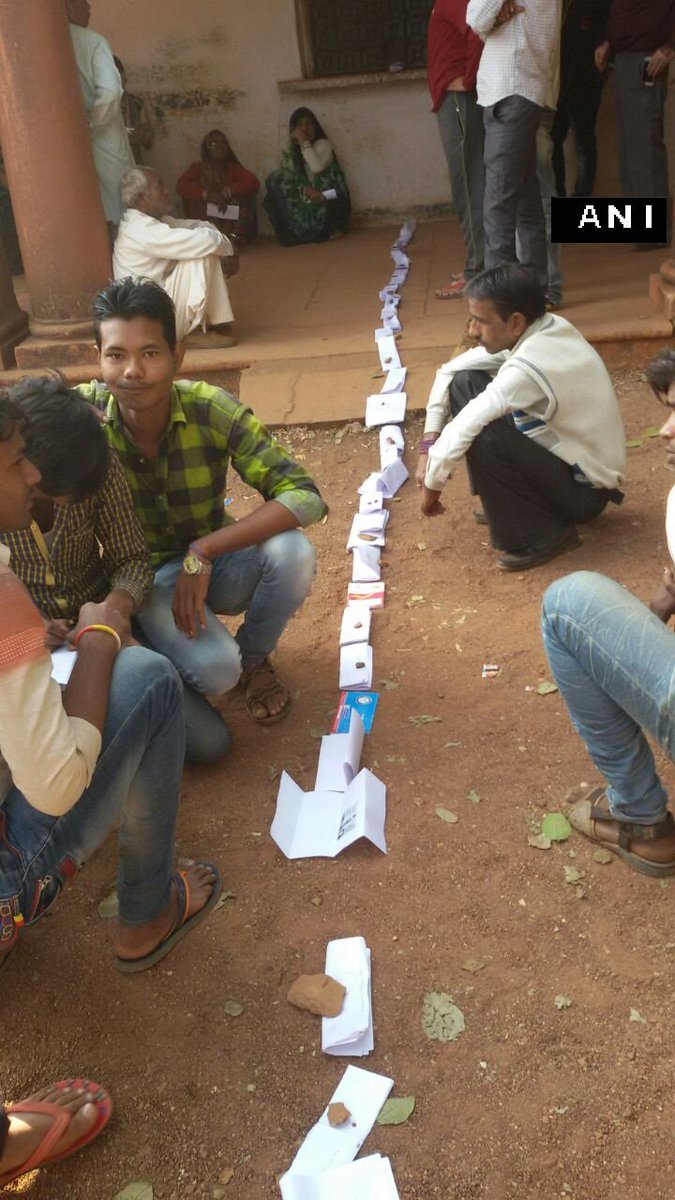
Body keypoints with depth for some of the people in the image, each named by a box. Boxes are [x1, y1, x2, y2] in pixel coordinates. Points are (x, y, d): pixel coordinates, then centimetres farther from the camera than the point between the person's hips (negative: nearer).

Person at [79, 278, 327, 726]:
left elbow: (305, 496, -27)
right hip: (145, 576, -1)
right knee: (214, 668, -29)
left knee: (292, 553, -30)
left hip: (215, 562, 1)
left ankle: (254, 657, 2)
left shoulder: (212, 410, -23)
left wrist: (203, 552, -34)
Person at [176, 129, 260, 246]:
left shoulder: (234, 168, 7)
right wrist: (207, 194, -30)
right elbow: (181, 185, -14)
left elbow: (254, 183, -11)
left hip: (231, 221, 1)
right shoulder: (198, 168, 5)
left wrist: (230, 190, -28)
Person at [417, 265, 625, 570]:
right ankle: (507, 499, 10)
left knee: (482, 438, -32)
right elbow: (450, 370, 3)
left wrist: (432, 485, -15)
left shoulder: (529, 368, -31)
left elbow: (461, 431, -33)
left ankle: (541, 535, -10)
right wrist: (428, 445, -4)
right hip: (563, 455, 8)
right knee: (464, 382, -1)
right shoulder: (545, 328, -4)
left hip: (583, 490, -8)